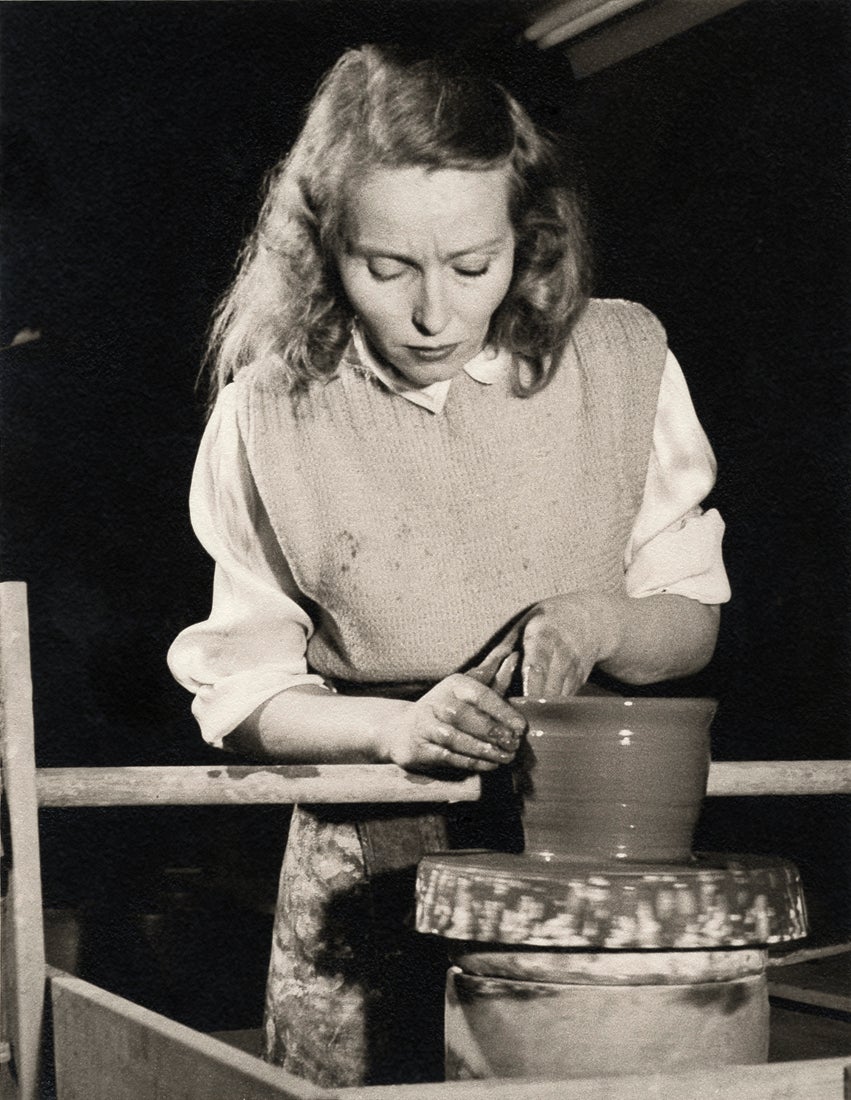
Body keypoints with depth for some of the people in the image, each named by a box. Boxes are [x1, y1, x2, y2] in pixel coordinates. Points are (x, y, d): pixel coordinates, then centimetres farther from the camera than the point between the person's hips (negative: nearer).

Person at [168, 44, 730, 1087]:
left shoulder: (621, 360, -5)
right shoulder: (267, 415, -7)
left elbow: (694, 620, 4)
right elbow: (243, 696, -3)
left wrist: (598, 620, -18)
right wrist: (396, 725, -21)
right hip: (372, 876, 0)